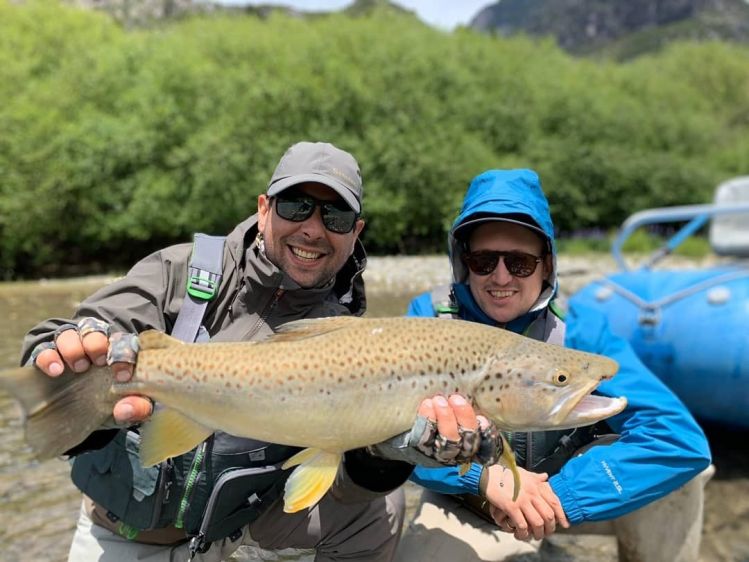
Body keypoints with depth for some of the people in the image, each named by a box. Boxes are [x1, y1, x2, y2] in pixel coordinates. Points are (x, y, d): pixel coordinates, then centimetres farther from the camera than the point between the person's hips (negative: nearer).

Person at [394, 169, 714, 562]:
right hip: (468, 500, 0)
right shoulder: (429, 316, -19)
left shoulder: (578, 328, -20)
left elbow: (681, 438, -29)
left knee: (670, 459, -25)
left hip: (567, 485, 0)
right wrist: (484, 477, -38)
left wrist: (560, 495, -37)